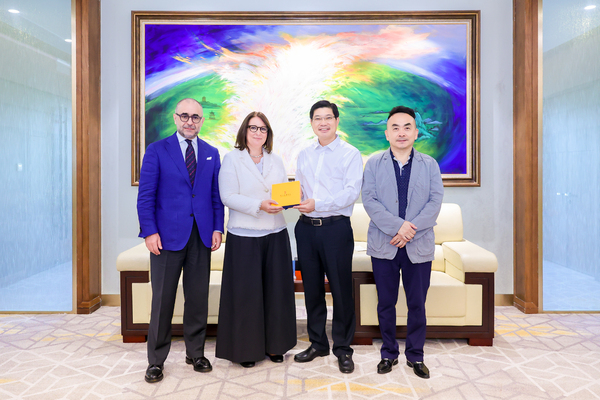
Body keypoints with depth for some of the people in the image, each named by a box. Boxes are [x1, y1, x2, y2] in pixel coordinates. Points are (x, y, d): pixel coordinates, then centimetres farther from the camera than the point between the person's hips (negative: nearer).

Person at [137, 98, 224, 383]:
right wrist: (149, 231, -11)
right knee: (162, 300, 5)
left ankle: (195, 353, 27)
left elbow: (216, 195, 10)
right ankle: (156, 360, 20)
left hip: (201, 237, 3)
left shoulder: (211, 153, 11)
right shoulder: (156, 151, 2)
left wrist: (217, 228, 0)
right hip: (167, 235, -3)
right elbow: (145, 195, -2)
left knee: (198, 298, 10)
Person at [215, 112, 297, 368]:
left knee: (276, 290, 8)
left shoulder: (276, 161, 15)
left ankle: (274, 344, 25)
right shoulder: (232, 159, 0)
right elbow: (228, 197, -10)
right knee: (246, 292, 1)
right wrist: (259, 206, -21)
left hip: (275, 234, 5)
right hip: (244, 236, -4)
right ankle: (245, 348, 18)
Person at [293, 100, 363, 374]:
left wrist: (317, 203, -20)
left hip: (336, 227, -5)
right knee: (312, 288, 12)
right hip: (306, 227, 5)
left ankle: (343, 349, 18)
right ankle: (317, 343, 28)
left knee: (341, 289, 2)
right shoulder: (304, 155, 15)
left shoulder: (350, 154, -1)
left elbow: (352, 192, -12)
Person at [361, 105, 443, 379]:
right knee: (386, 303, 10)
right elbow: (369, 200, -6)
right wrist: (397, 226, -18)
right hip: (383, 245, 0)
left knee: (417, 304, 8)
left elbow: (435, 201, -3)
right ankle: (389, 353, 27)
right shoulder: (373, 164, 5)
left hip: (419, 246, 1)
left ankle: (415, 355, 26)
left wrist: (411, 229, -16)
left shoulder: (430, 165, 8)